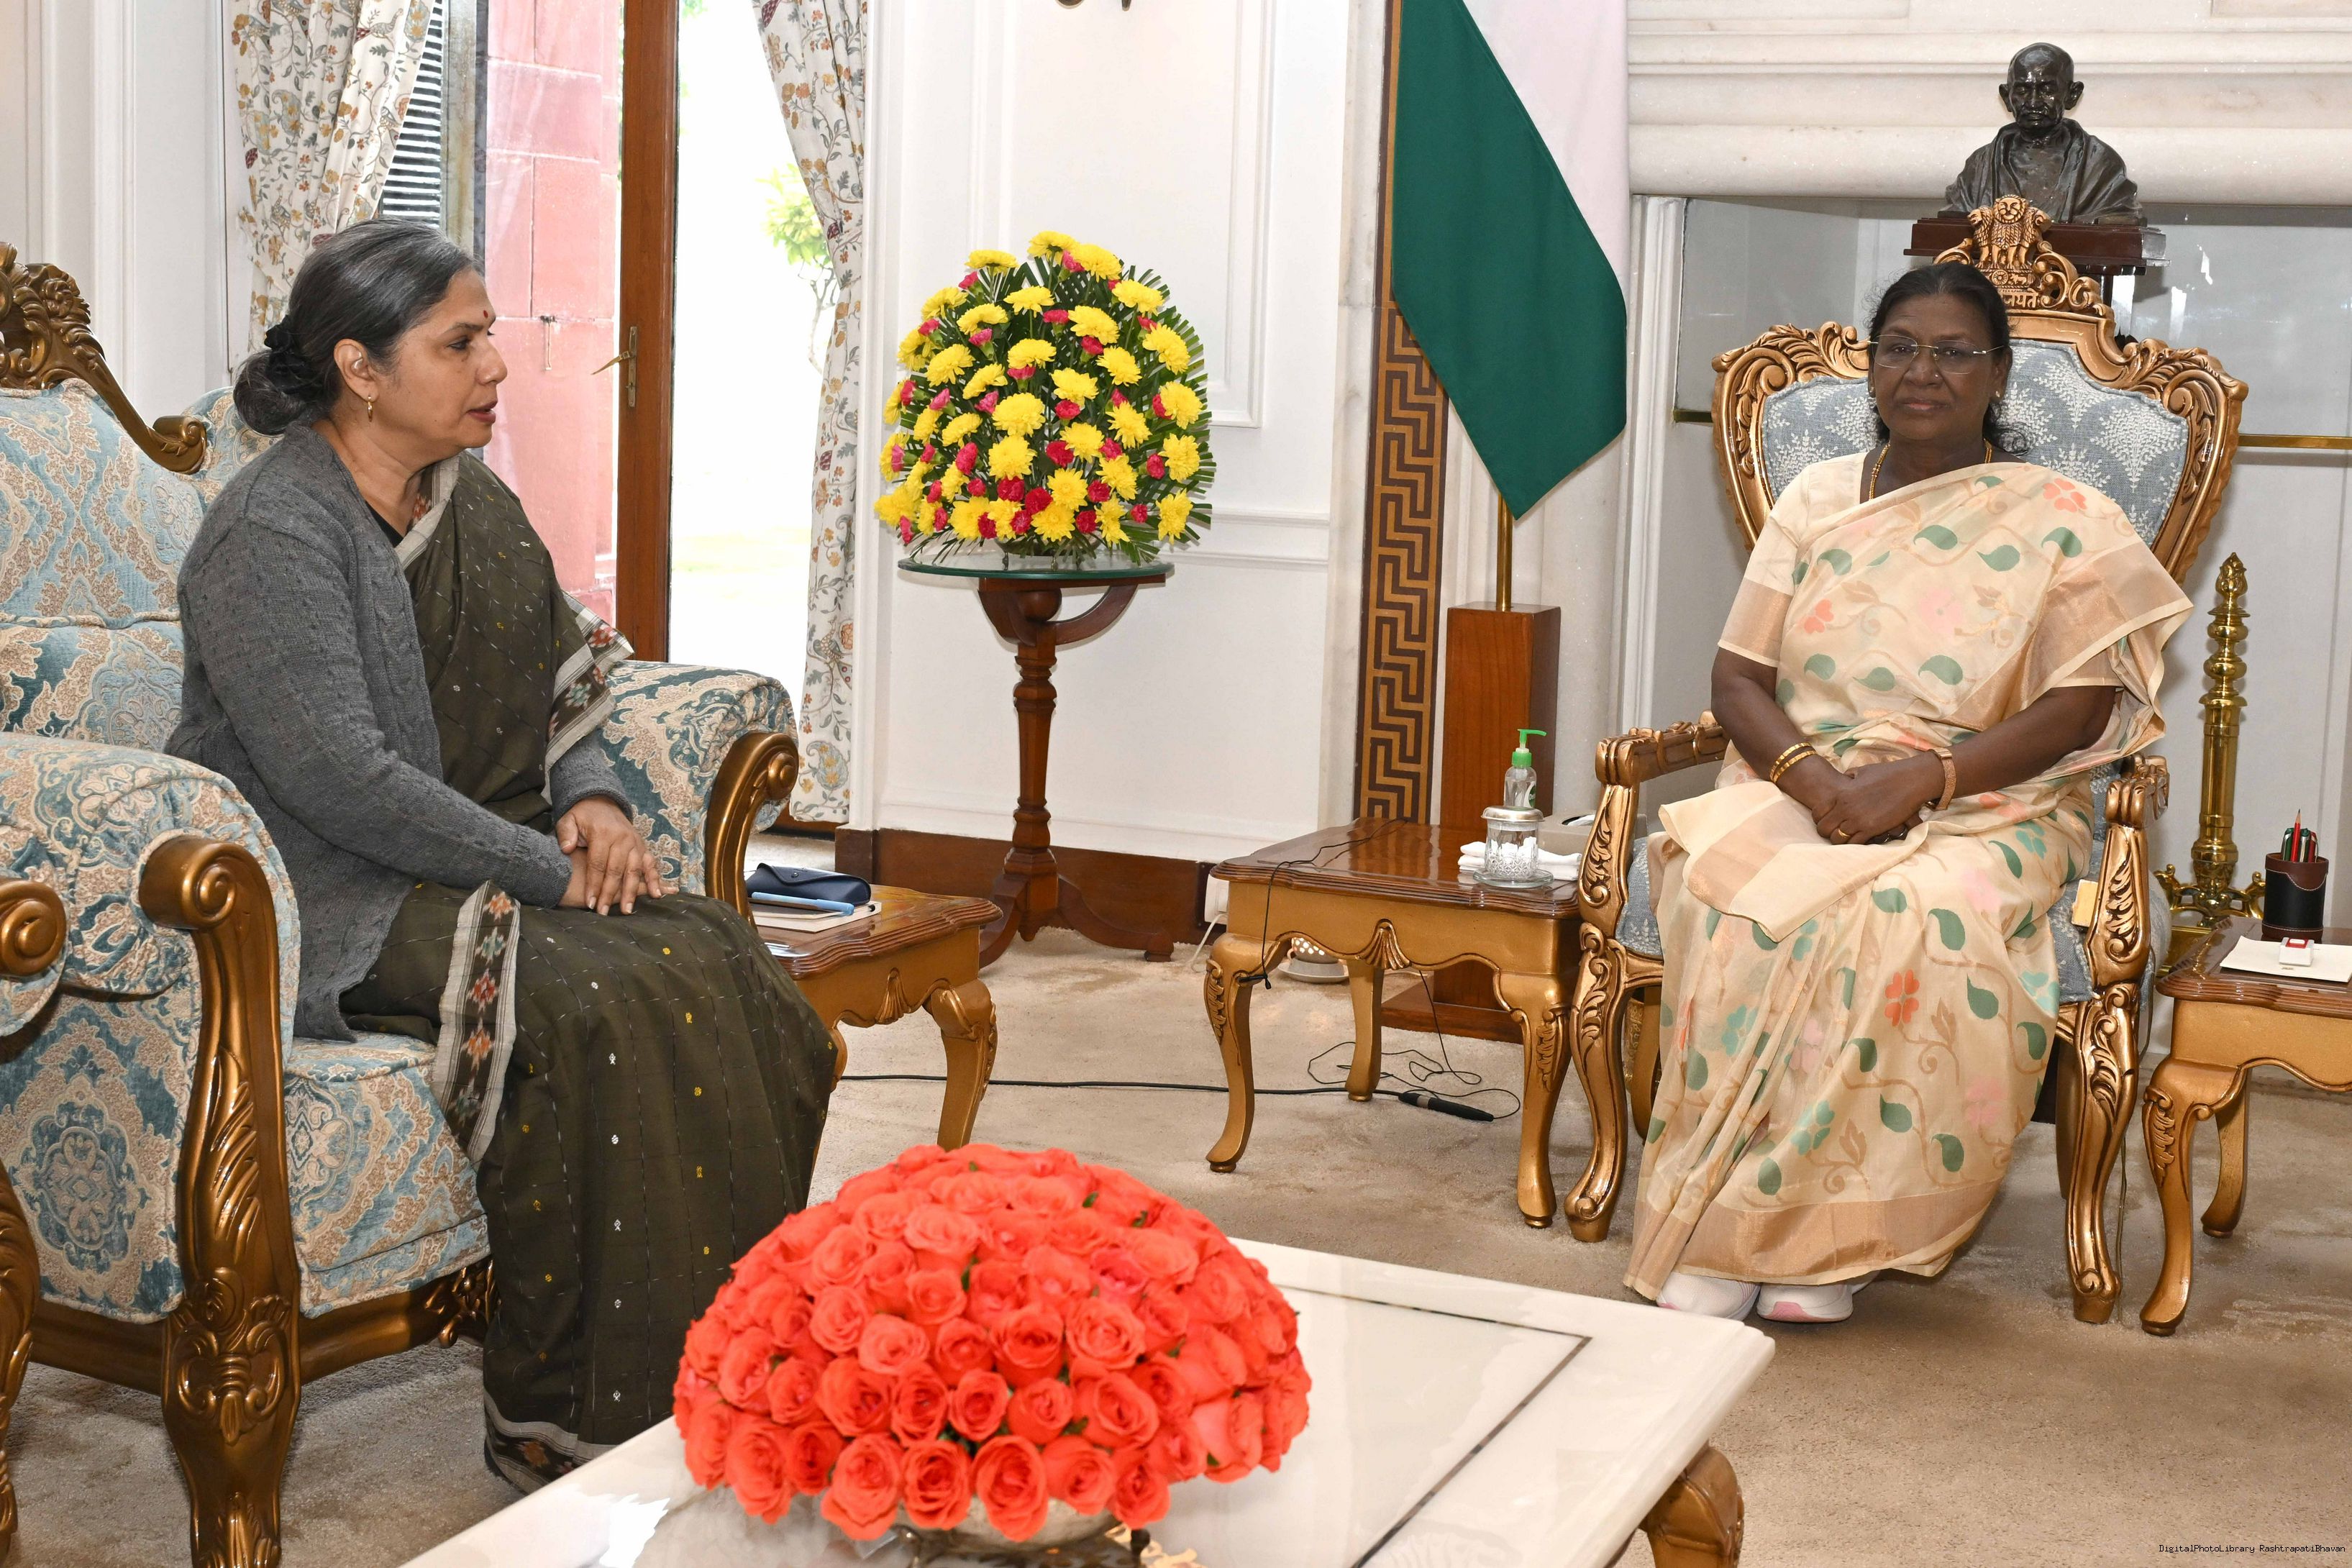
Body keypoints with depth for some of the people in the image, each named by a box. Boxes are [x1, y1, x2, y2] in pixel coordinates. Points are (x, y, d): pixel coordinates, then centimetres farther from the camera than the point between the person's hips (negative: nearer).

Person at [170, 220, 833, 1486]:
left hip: (474, 854, 8)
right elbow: (343, 782, -24)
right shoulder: (271, 535, -15)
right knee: (592, 1004, -30)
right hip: (327, 903, -8)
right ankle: (553, 1416, -18)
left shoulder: (468, 499, 12)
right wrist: (547, 871, -22)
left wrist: (592, 800, -4)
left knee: (717, 965, -16)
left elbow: (559, 682, 18)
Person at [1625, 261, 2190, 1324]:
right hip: (1796, 790, 2)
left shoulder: (2062, 523, 4)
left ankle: (1829, 1233, -25)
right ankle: (1715, 1240, -29)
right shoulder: (1818, 500, 14)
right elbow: (1736, 679, 8)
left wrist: (1920, 779, -19)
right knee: (1735, 891, -34)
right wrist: (1810, 773, -14)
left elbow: (2076, 714, -4)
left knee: (1916, 919, -38)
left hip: (1982, 811, -2)